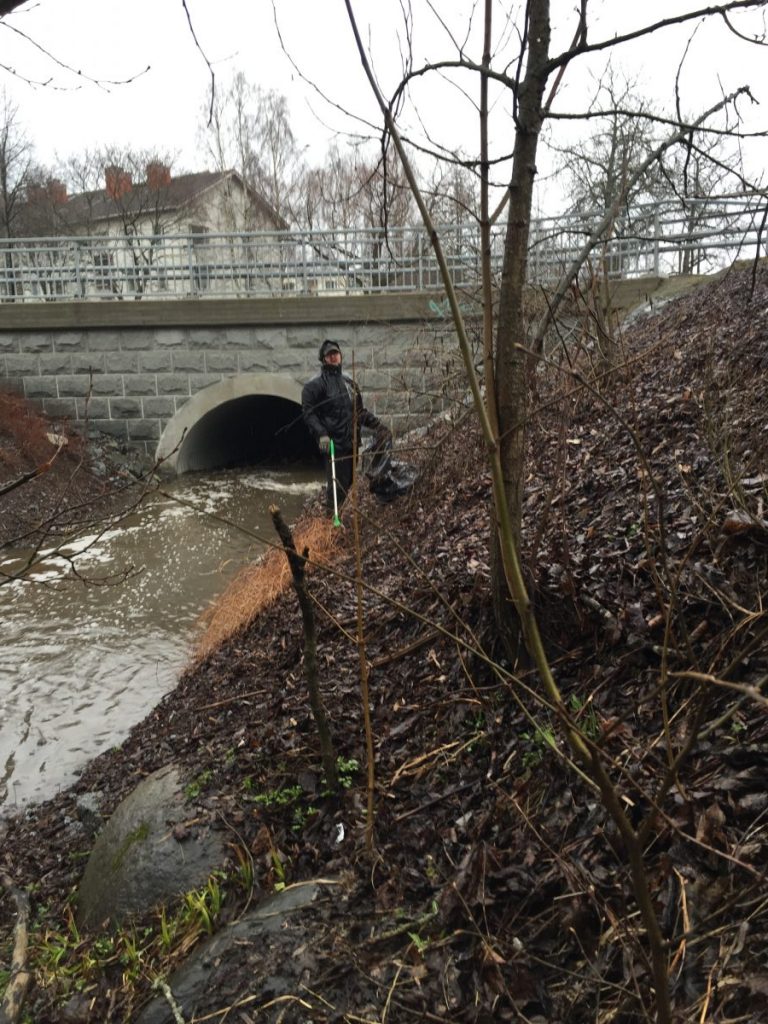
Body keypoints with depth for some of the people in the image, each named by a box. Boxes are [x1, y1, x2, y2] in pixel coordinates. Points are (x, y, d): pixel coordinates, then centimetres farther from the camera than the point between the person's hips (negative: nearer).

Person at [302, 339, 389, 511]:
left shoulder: (349, 382, 18)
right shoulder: (315, 384, -3)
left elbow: (360, 411, 24)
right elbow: (308, 412, -9)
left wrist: (377, 424, 15)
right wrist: (321, 434, -21)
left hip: (352, 442, 7)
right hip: (334, 444, -7)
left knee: (349, 482, 12)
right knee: (337, 484, -9)